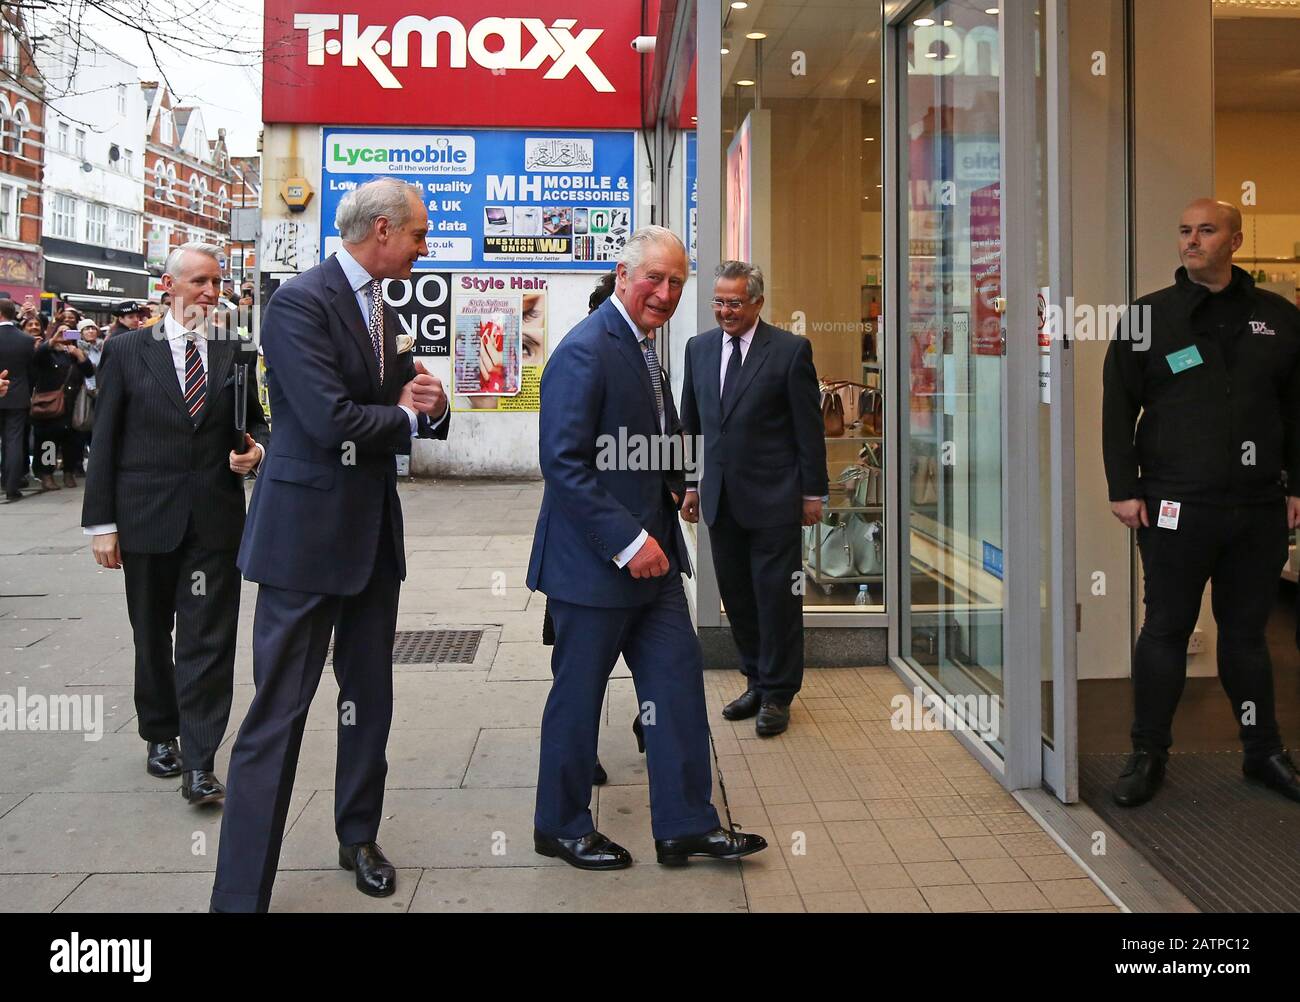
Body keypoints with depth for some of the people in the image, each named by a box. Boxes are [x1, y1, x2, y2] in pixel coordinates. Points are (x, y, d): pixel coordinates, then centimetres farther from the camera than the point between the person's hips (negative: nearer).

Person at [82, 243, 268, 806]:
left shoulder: (236, 355, 6)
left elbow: (255, 424, 16)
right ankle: (160, 736, 32)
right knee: (152, 636, 14)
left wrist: (255, 449, -9)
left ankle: (199, 763, 1)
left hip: (215, 520, 0)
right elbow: (105, 440, 1)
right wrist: (101, 522, -3)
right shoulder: (126, 351, 2)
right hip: (146, 519, 0)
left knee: (208, 639, -3)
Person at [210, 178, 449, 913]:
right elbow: (332, 420, -23)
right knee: (278, 714, -3)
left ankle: (359, 836, 35)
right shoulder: (301, 301, -14)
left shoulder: (385, 313, 13)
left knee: (370, 699, 17)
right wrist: (408, 415, -6)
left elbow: (413, 411, 14)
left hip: (374, 532, 8)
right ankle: (242, 891, 5)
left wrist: (433, 405, -9)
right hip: (307, 532, -8)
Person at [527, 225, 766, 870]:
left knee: (679, 680, 9)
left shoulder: (644, 348, 14)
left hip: (650, 553, 9)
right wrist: (626, 542, -24)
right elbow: (563, 463, -23)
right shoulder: (585, 352, -16)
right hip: (594, 562, -9)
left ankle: (686, 824, 20)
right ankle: (560, 828, 24)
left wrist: (672, 485, 11)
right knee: (578, 695, 6)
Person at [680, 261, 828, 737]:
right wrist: (690, 483, 12)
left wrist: (813, 493, -4)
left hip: (773, 498, -5)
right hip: (721, 498, 5)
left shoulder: (790, 350, -6)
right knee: (737, 596, 11)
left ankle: (777, 694, 16)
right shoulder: (699, 348, 9)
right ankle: (757, 682, 26)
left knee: (777, 597, 2)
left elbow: (809, 427, -5)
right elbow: (690, 423, 15)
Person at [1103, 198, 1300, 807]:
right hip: (1176, 507, -2)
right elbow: (1118, 408, 0)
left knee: (1247, 632, 13)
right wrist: (1123, 489, -6)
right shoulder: (1149, 317, 2)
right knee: (1166, 630, 3)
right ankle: (1148, 755, 14)